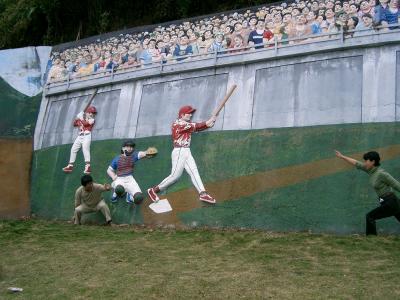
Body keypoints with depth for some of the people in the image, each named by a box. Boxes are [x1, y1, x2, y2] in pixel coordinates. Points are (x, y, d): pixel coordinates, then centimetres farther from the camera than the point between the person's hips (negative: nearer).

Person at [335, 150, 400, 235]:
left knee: (370, 217, -5)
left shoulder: (381, 173, -18)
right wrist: (342, 156, 17)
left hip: (390, 203, -9)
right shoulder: (371, 170, 5)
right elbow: (356, 163, 14)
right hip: (390, 202, 9)